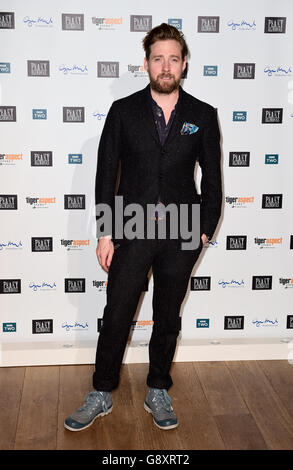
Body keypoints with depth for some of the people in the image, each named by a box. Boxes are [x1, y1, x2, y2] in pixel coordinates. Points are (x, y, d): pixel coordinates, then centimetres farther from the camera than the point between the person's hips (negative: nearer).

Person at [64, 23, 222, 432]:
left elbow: (212, 178, 6)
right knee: (116, 317, 5)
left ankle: (158, 393, 30)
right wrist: (106, 234, -3)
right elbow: (106, 174, 1)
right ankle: (101, 397, 23)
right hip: (132, 231, 0)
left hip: (181, 235, 1)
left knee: (168, 319, 12)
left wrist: (205, 229, -2)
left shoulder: (203, 115, 3)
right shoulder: (123, 111, 1)